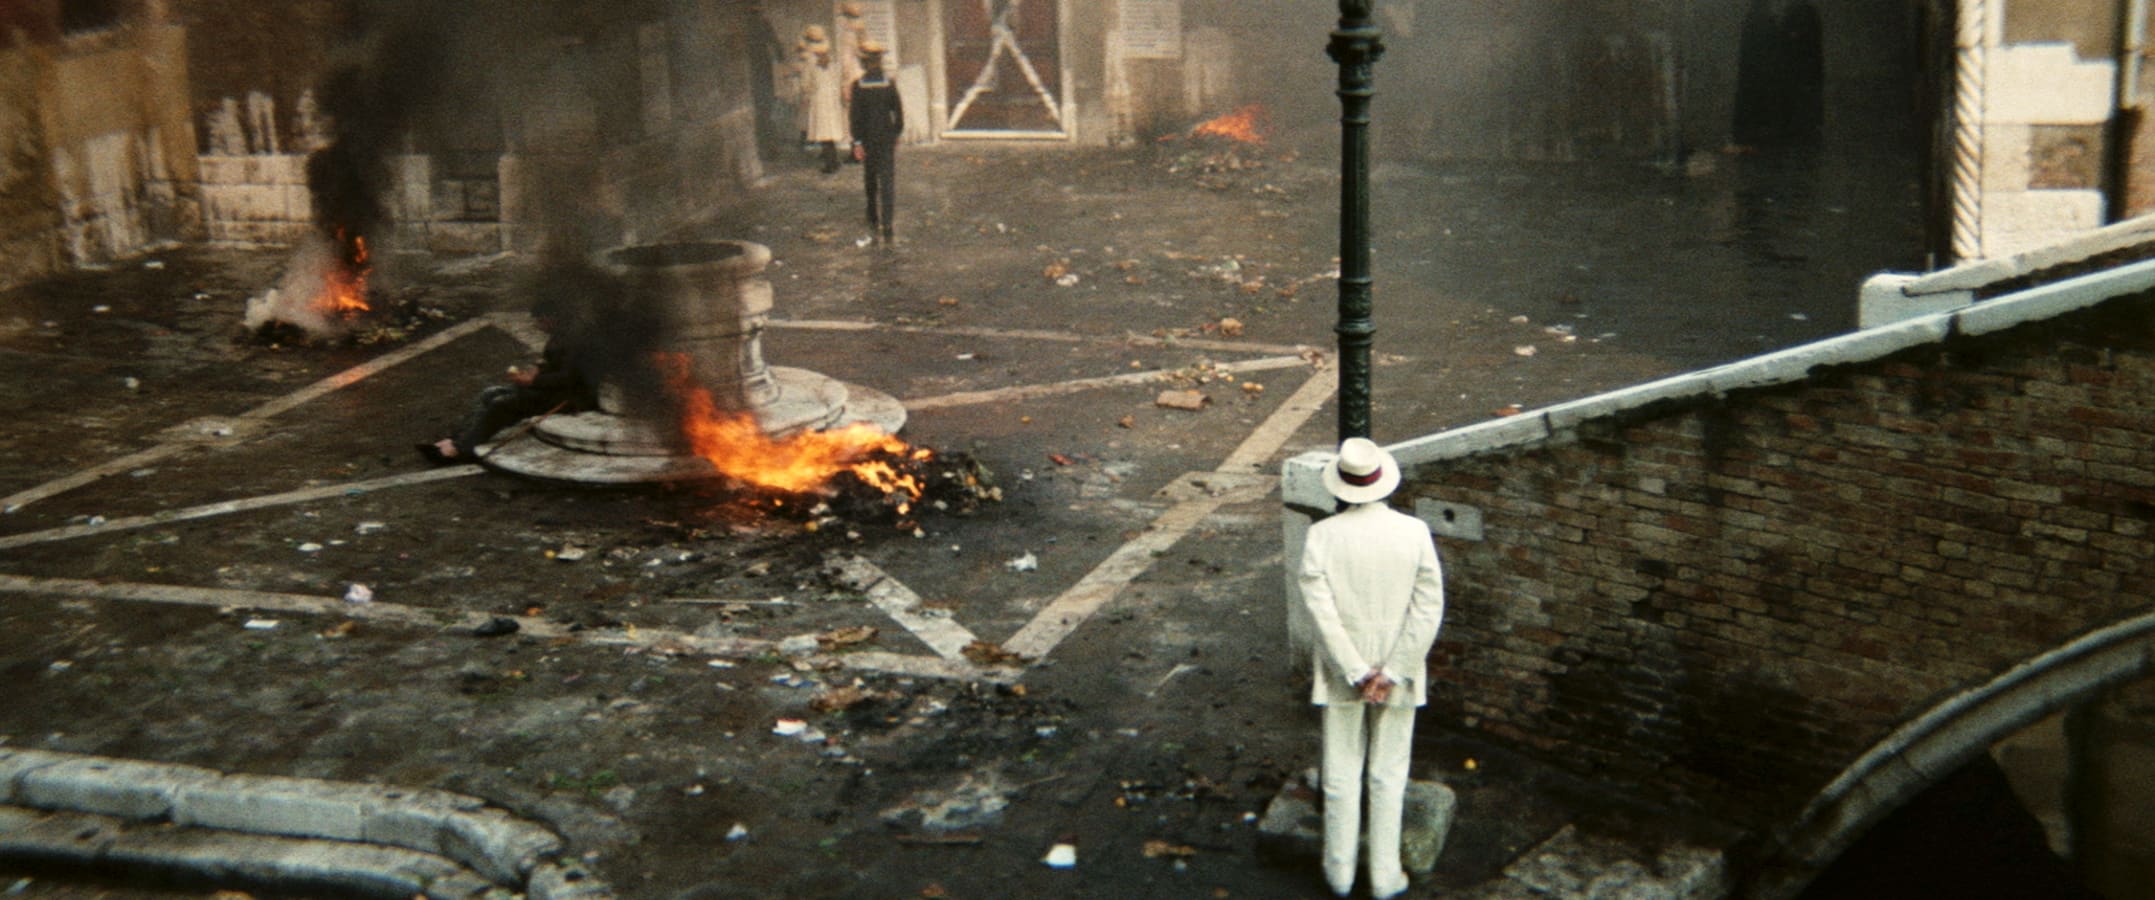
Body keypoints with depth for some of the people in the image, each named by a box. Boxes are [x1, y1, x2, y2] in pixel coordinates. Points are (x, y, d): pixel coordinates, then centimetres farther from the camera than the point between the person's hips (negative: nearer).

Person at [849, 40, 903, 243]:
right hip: (887, 138, 0)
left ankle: (873, 218, 31)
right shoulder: (889, 83, -6)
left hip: (868, 140, 0)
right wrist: (897, 132, 13)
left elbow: (856, 115, -11)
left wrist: (857, 142, -8)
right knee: (887, 180, -3)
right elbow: (898, 111, -1)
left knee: (870, 180, 18)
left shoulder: (858, 86, -11)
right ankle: (886, 223, -13)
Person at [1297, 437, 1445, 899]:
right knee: (1388, 776, 14)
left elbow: (1321, 611, -16)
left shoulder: (1322, 536, -15)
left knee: (1342, 775, 14)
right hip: (1399, 672, 1)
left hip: (1342, 673, 0)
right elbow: (1428, 610, -12)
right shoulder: (1414, 532, -12)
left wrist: (1357, 672, -11)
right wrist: (1391, 673, -10)